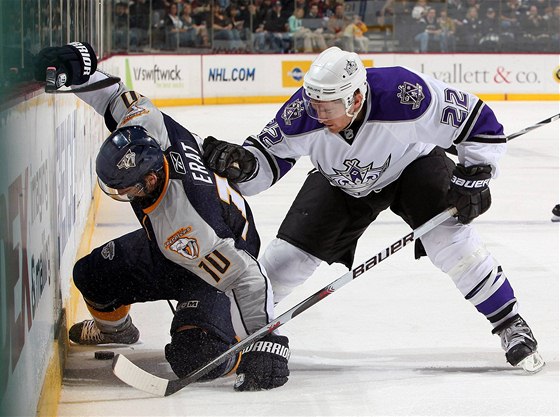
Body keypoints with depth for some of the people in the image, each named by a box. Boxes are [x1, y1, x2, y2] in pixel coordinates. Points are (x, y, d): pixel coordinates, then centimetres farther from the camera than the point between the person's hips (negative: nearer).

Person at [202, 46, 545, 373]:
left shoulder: (407, 95, -40)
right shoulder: (302, 115, -32)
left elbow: (480, 122, -27)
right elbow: (268, 159, -16)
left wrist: (472, 179, -27)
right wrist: (241, 164, -38)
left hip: (413, 163, -2)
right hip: (340, 183, 3)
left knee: (450, 239, -23)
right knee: (289, 254, -5)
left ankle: (511, 327, -7)